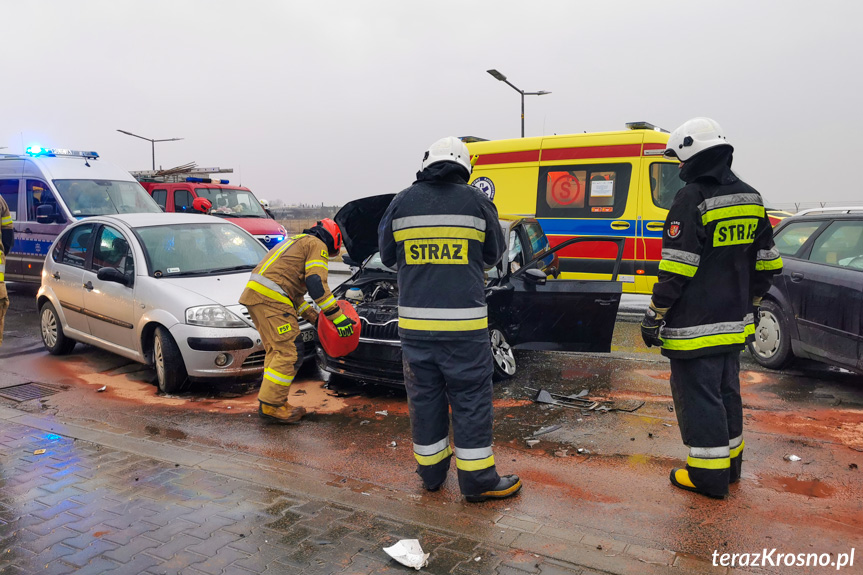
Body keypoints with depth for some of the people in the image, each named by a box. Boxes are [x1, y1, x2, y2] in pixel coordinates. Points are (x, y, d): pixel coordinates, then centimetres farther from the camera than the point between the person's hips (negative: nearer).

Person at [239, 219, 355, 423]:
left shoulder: (295, 242, 33)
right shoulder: (317, 245, 4)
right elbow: (317, 284, -9)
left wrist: (312, 316, 33)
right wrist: (338, 317, -7)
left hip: (254, 292, 10)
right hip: (271, 299, -10)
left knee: (275, 351, 15)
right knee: (289, 352, -7)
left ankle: (272, 402, 18)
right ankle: (270, 405, -5)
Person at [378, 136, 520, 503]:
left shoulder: (402, 202, 4)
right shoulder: (476, 202, -1)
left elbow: (388, 256, 14)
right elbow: (494, 254, 12)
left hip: (414, 319, 3)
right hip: (464, 321, -2)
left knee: (424, 395, 13)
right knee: (471, 397, 5)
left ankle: (431, 471, 25)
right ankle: (477, 479, 12)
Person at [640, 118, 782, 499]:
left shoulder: (692, 199, -17)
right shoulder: (751, 200, 10)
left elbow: (676, 270, -20)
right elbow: (767, 264, 16)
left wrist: (655, 314, -13)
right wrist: (751, 303, 25)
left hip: (695, 324, -9)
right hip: (735, 322, 9)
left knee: (698, 396, 2)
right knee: (726, 391, 20)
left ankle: (708, 474, 10)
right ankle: (730, 462, 32)